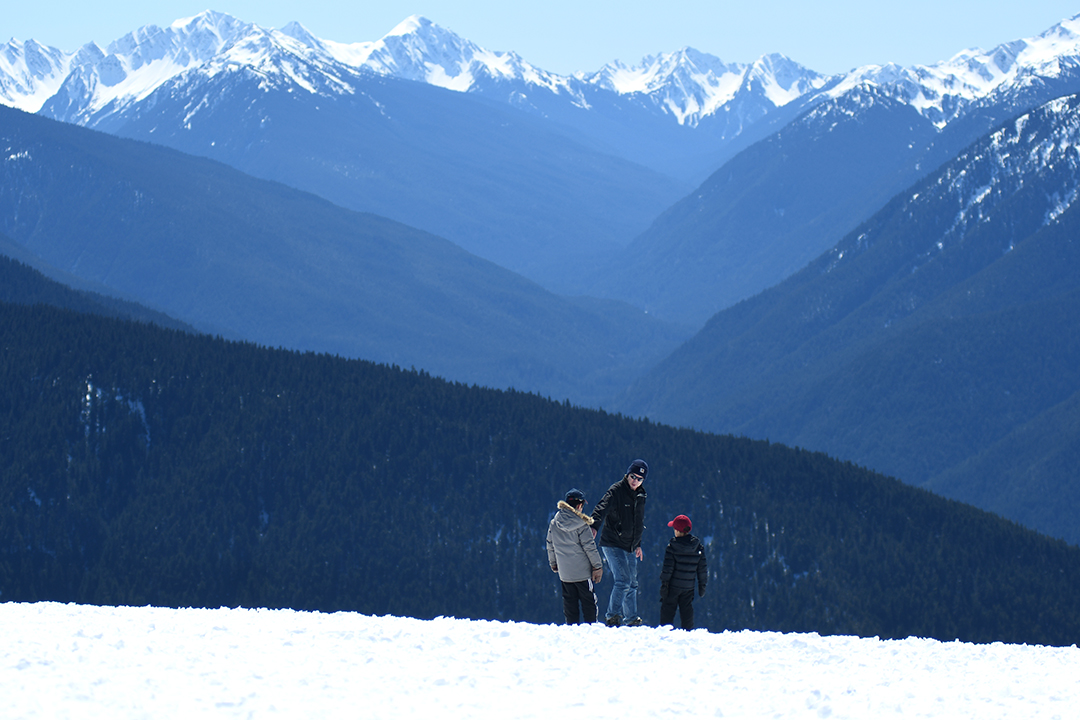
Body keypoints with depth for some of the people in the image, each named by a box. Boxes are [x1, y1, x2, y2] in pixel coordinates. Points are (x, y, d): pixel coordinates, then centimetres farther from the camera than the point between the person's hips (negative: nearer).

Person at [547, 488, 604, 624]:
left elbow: (550, 545, 12)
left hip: (564, 571, 5)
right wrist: (597, 566, -5)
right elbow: (589, 547, -12)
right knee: (588, 602, 1)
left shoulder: (554, 523, 3)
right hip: (582, 571, -5)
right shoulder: (581, 523, -13)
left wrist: (553, 564, 25)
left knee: (569, 601, 12)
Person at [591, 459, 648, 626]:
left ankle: (632, 619, 20)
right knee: (623, 581, -18)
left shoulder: (641, 496, 13)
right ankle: (612, 616, -12)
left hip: (629, 547, 8)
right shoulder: (616, 491, -11)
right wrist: (594, 525, -45)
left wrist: (638, 544, 27)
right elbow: (602, 508, -27)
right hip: (613, 545, -8)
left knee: (632, 584, 11)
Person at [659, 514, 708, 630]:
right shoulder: (698, 547, 2)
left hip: (673, 585, -4)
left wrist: (664, 583, -7)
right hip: (689, 585, 4)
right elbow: (703, 568, 6)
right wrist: (703, 584, 14)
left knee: (667, 609, 3)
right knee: (687, 610, 11)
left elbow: (667, 567, -12)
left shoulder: (672, 546, -11)